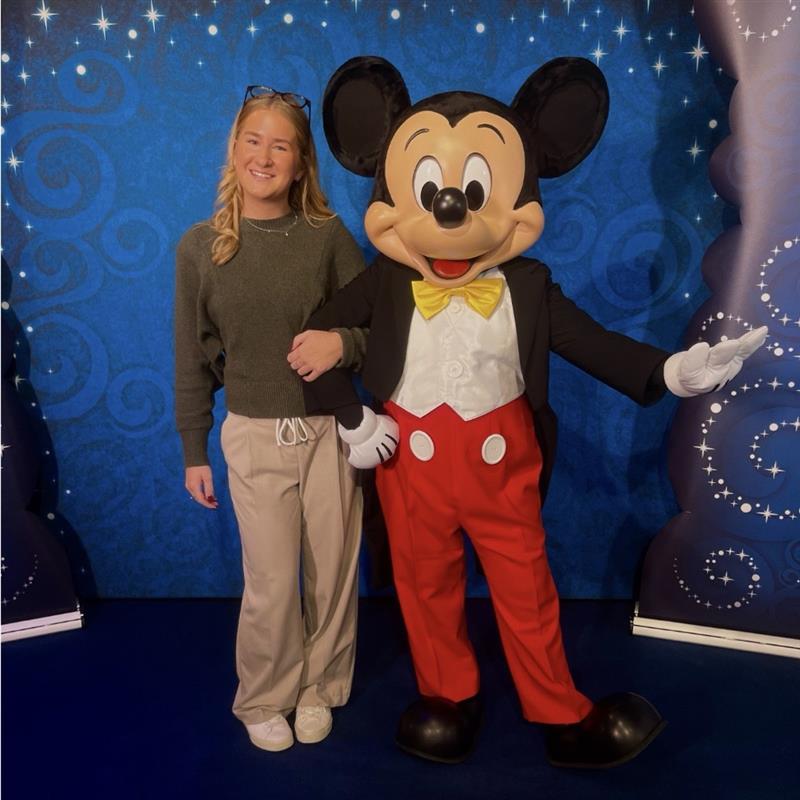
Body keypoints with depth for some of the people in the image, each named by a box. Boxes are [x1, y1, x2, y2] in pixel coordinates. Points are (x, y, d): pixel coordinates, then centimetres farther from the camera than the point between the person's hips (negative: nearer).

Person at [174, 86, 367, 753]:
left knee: (334, 572, 11)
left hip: (330, 428, 1)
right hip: (254, 435, -1)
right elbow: (192, 360, 3)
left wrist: (342, 342, -20)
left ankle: (319, 687, 37)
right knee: (272, 584, 4)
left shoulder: (327, 236, -3)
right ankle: (265, 699, 33)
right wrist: (194, 452, 6)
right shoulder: (200, 246, -2)